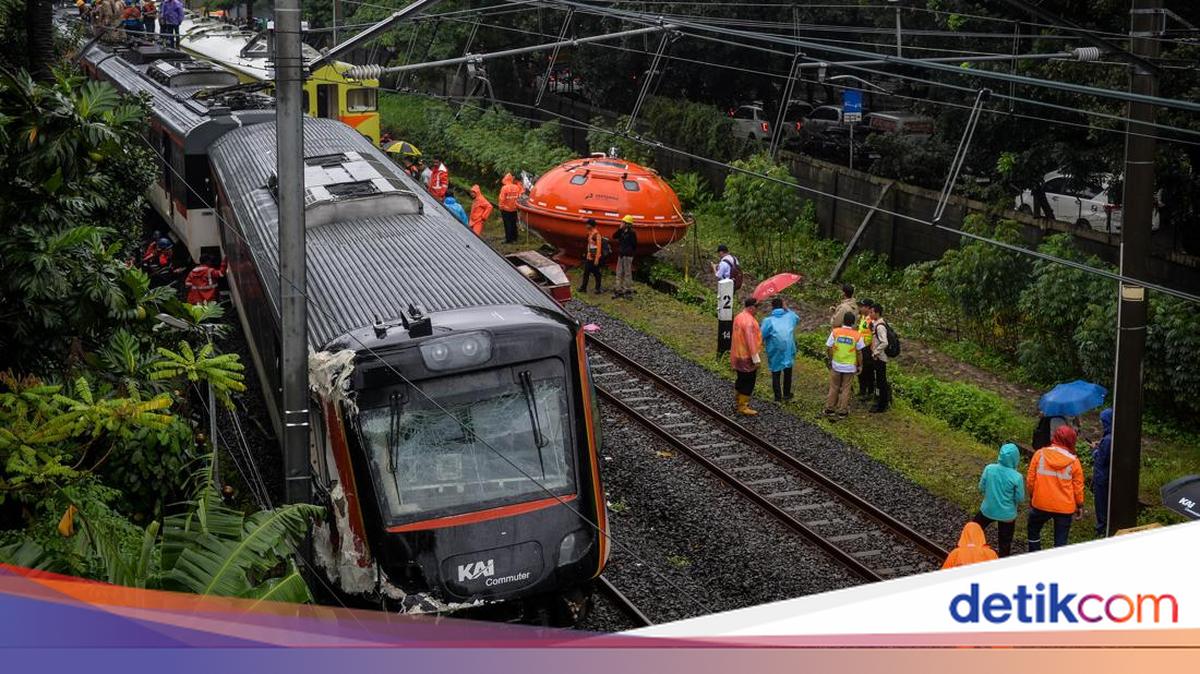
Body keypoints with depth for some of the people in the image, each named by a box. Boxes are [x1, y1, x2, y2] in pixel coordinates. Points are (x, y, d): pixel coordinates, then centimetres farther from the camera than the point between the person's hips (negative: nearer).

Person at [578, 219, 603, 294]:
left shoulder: (597, 234, -17)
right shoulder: (589, 233, 10)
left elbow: (599, 247, -19)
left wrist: (597, 259, -21)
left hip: (595, 257, -9)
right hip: (589, 257, 9)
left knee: (596, 273, 1)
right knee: (586, 272, 10)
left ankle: (598, 289, 9)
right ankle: (583, 287, 16)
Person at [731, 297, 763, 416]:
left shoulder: (738, 317, 7)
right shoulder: (749, 321, -23)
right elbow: (750, 340, -25)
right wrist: (755, 358, -20)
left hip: (738, 356, 10)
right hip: (747, 357, -10)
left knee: (741, 380, 20)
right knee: (748, 382, 0)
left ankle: (739, 404, 31)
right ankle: (743, 408, 5)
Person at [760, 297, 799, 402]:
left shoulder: (768, 320, -11)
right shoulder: (790, 316, 0)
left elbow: (761, 337, -13)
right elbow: (797, 319, 25)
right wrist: (787, 309, 21)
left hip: (775, 351, -3)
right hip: (789, 349, 3)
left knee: (776, 373, 9)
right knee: (788, 372, 20)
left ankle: (778, 397, 13)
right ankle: (786, 394, 30)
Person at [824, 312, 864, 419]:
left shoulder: (835, 332, -9)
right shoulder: (857, 335, -11)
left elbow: (829, 348, -6)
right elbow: (859, 352, -5)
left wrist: (830, 360, 10)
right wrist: (860, 365, 7)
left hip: (836, 365, 1)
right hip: (850, 367, -1)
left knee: (834, 388, 15)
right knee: (845, 389, 10)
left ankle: (829, 409, 21)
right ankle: (842, 412, 15)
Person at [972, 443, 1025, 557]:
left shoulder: (989, 469, -16)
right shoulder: (1017, 477, -23)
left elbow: (981, 489, -4)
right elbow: (1020, 499, -12)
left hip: (988, 510, 2)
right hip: (1007, 515, -2)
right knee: (1005, 543, 17)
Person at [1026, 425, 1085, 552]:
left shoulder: (1040, 454, -8)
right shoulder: (1073, 461, -9)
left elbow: (1030, 479, -3)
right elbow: (1078, 487, -2)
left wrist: (1031, 496, 13)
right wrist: (1079, 505, 13)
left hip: (1041, 504, 1)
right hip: (1065, 508, -1)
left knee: (1033, 529, 23)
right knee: (1061, 539, 9)